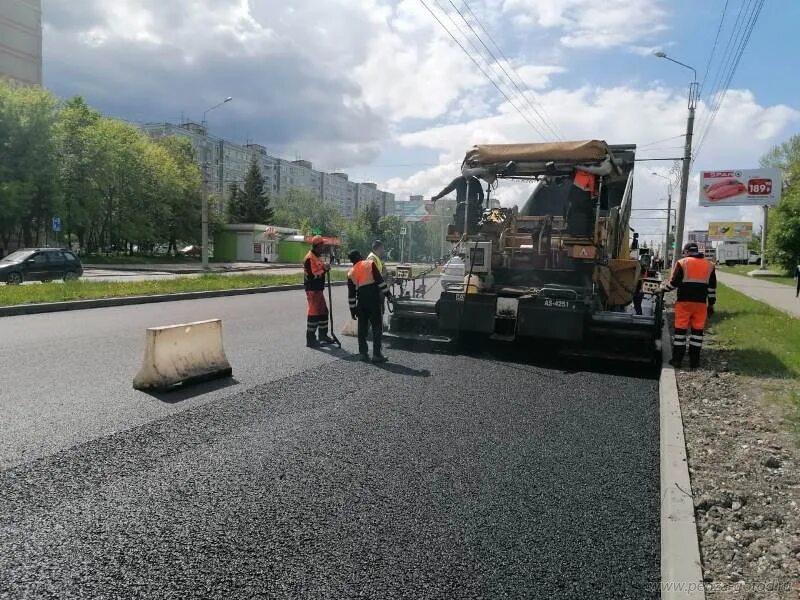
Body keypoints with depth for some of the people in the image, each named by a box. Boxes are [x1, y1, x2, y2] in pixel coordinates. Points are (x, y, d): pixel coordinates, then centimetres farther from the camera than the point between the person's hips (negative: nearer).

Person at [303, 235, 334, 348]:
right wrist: (324, 270, -19)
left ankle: (323, 335, 28)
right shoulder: (309, 258, -17)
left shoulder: (319, 257, 14)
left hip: (319, 289, 10)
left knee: (323, 312, 16)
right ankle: (310, 339, -1)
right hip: (312, 290, -10)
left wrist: (325, 268, 1)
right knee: (314, 313, -7)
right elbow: (312, 275, -24)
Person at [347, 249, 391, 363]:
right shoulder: (370, 264, 1)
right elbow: (380, 280, -8)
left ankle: (363, 353, 15)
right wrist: (387, 293, -3)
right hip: (374, 300, -4)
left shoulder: (351, 273, 10)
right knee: (377, 327, 0)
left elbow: (351, 293, 10)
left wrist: (352, 309, 15)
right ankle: (376, 354, -3)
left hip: (361, 302, 4)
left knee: (362, 328, 13)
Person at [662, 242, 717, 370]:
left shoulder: (682, 263, -1)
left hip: (684, 302, -2)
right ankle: (694, 361, 9)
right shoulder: (709, 265, 10)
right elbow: (712, 288, 10)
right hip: (701, 303, 3)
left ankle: (677, 359, 5)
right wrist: (711, 304, 15)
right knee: (697, 330, 7)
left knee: (680, 329, 3)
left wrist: (663, 288, 15)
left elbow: (673, 282, -4)